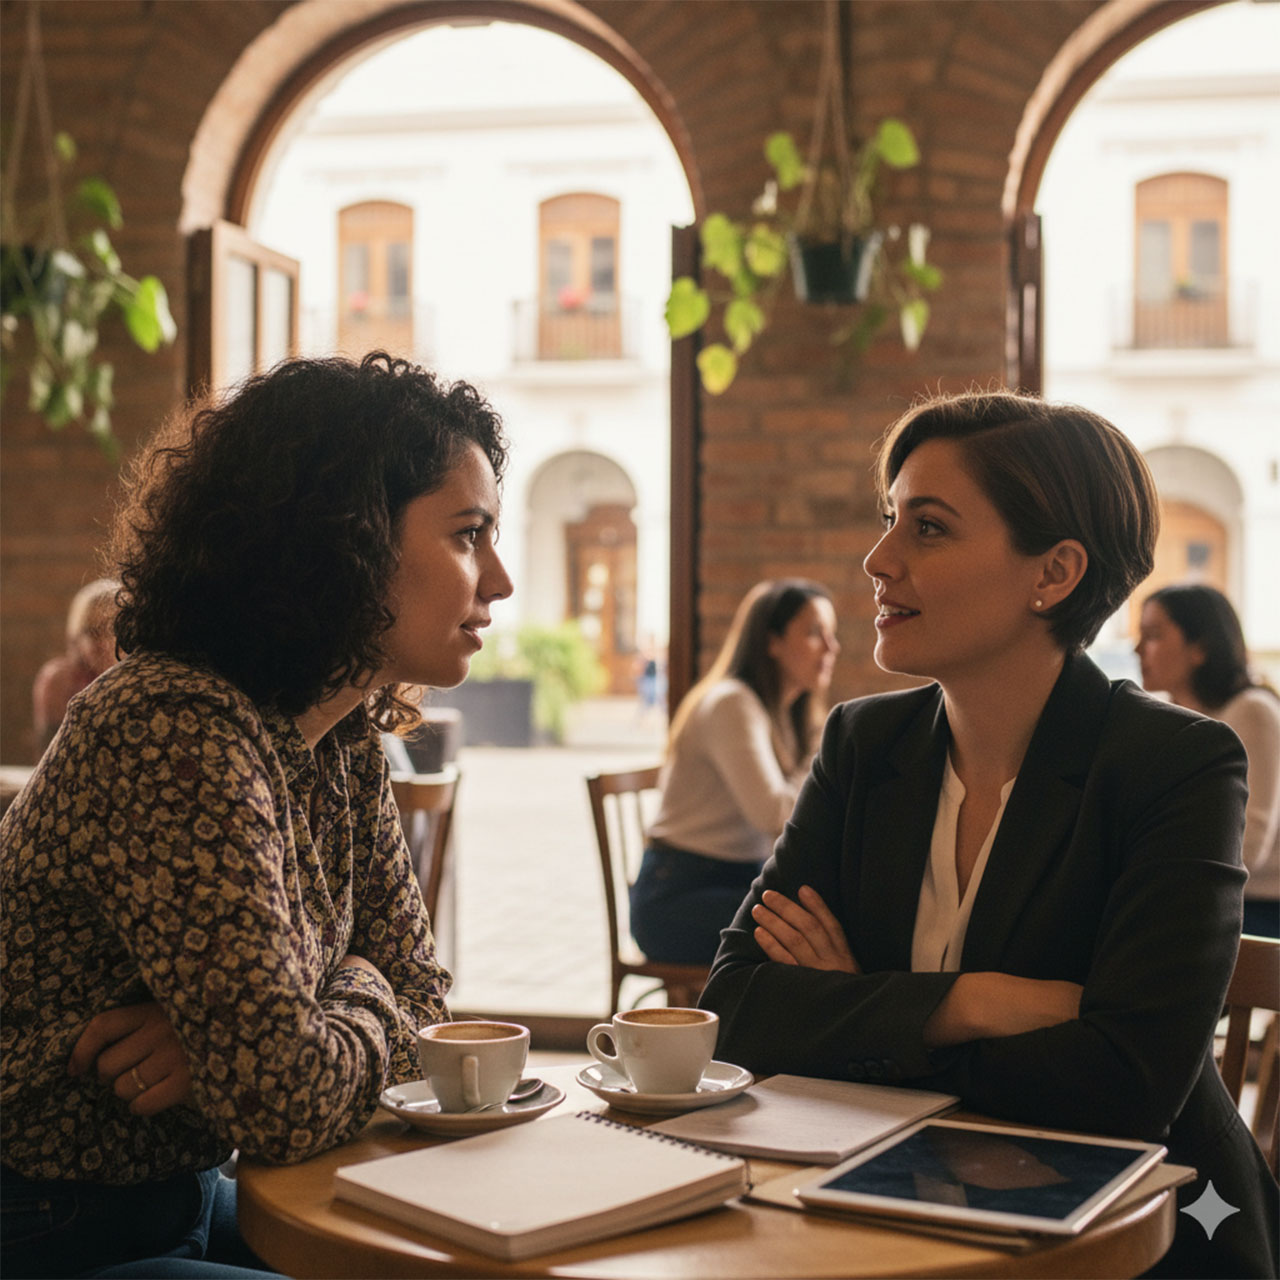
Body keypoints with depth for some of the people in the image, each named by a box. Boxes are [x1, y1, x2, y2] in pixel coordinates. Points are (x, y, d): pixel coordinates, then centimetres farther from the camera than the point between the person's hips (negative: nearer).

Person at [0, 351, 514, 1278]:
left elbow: (418, 991, 6)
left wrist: (216, 1037, -13)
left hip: (187, 1203, 8)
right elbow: (287, 1102, -29)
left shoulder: (346, 741, 2)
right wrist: (361, 999, -7)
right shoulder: (180, 734, -26)